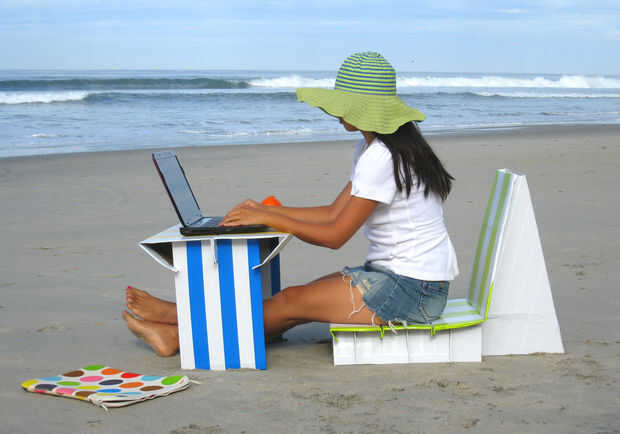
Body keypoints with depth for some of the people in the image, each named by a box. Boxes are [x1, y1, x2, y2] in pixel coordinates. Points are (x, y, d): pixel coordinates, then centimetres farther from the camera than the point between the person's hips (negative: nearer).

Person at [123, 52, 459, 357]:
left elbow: (335, 235, -18)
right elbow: (336, 212, 13)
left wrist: (266, 218, -11)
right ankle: (178, 335, 1)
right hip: (398, 276, 9)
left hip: (412, 289, -9)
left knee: (292, 302, -7)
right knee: (293, 301, 1)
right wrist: (267, 210, 7)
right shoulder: (372, 149, 13)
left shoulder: (380, 158, -21)